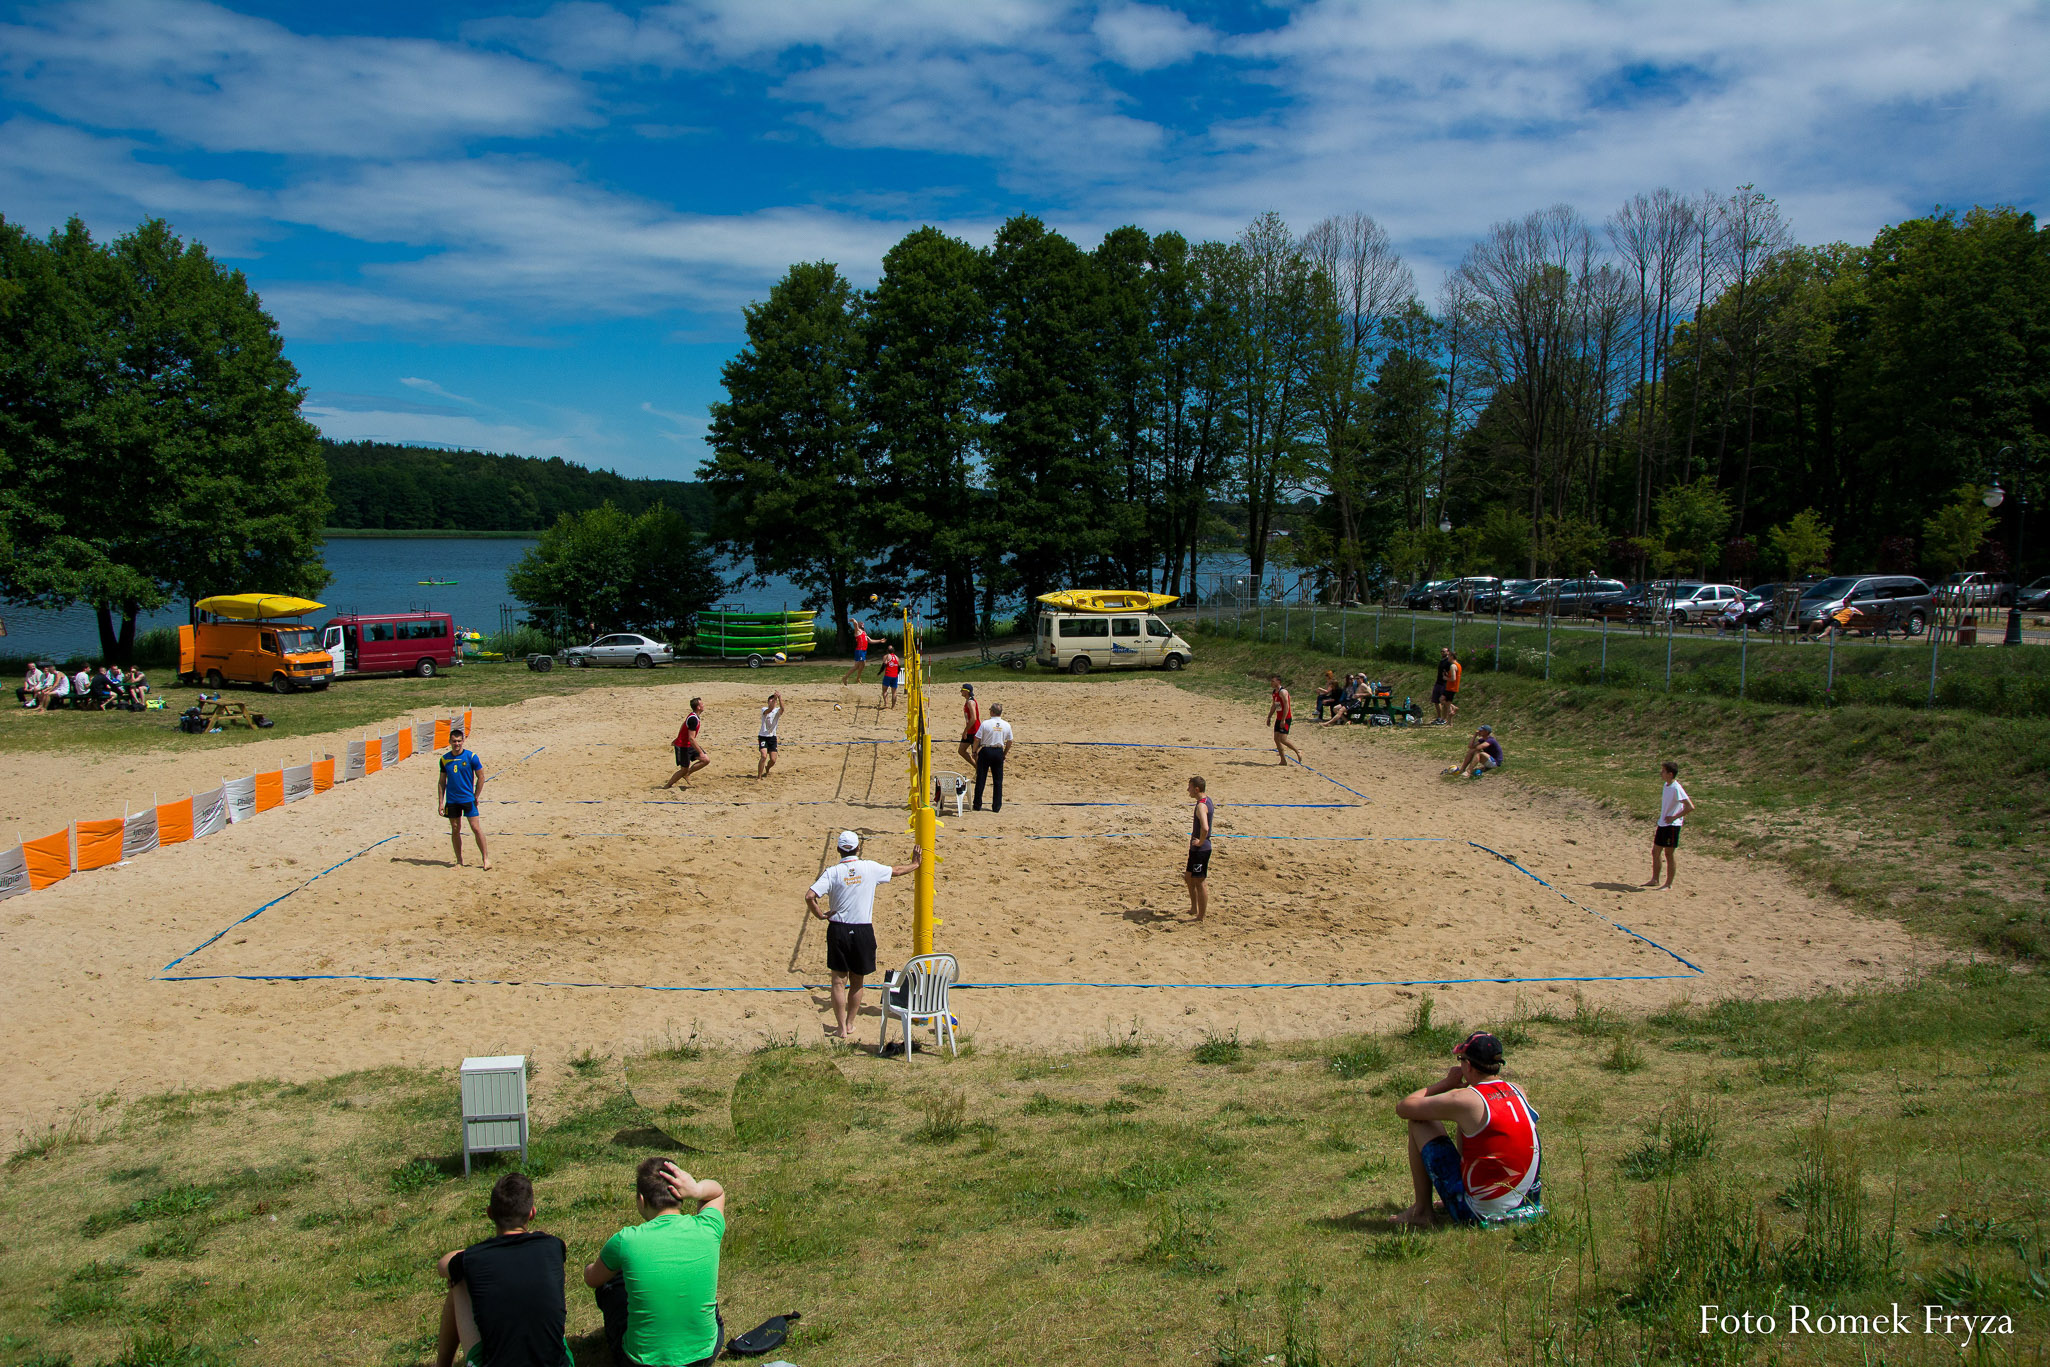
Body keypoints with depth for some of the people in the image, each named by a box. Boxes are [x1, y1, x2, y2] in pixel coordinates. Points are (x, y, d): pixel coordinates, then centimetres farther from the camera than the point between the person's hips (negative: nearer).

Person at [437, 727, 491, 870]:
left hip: (468, 799, -3)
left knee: (475, 828, -7)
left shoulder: (471, 756, -6)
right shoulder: (445, 759, 3)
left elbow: (481, 777, 0)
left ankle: (485, 857, 3)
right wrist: (440, 802, 5)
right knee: (455, 830, 7)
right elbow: (441, 782, 9)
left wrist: (475, 797, -1)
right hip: (451, 800, 3)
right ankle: (459, 860, 17)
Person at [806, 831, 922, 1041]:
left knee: (839, 981, 6)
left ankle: (841, 1028, 6)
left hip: (838, 930, -1)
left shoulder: (832, 872, -6)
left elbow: (810, 896, -18)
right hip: (863, 931, 1)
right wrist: (915, 864, 34)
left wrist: (820, 915, -2)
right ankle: (850, 1024, 25)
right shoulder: (870, 868, -1)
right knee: (857, 982, 15)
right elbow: (897, 871, 16)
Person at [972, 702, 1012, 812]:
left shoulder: (985, 724, -10)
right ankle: (997, 806, 9)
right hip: (999, 752, 2)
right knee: (998, 780, 9)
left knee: (981, 779, 7)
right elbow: (1009, 742, 8)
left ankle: (977, 805, 11)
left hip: (985, 751, -2)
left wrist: (975, 752, 4)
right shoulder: (1007, 725, 0)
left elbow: (977, 739, -9)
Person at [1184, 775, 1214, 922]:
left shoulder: (1201, 806, -24)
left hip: (1200, 849, -10)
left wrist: (1200, 842, -23)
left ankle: (1200, 917, 7)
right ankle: (1194, 909, 35)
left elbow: (1205, 828, -40)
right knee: (1189, 877, 23)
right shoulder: (1208, 800, 8)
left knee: (1200, 882, -1)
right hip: (1196, 849, 10)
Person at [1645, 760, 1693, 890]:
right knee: (1655, 852, 12)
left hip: (1672, 825, -9)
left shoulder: (1676, 789, -19)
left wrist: (1674, 817, -19)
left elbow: (1690, 807, -24)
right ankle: (1655, 880, 23)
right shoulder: (1666, 785, 8)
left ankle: (1669, 884, 9)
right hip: (1662, 824, 9)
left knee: (1669, 854, 0)